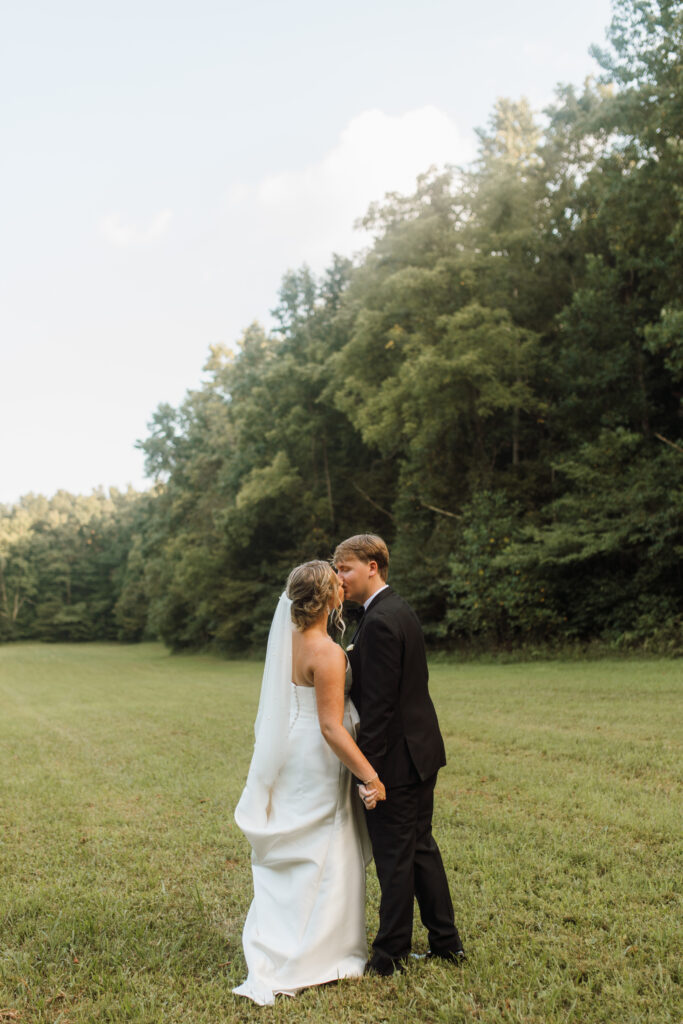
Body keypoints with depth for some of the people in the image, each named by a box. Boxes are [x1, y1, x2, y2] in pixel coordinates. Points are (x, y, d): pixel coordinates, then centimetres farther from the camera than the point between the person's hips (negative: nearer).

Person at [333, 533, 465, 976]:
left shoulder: (379, 622, -21)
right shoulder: (401, 610, 10)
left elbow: (379, 702, -23)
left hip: (397, 756, -10)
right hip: (422, 749, 10)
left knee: (394, 856, 4)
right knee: (421, 846, 19)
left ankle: (391, 955, 18)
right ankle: (447, 940, 29)